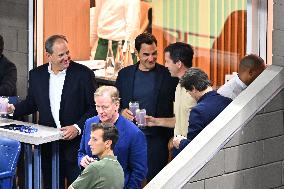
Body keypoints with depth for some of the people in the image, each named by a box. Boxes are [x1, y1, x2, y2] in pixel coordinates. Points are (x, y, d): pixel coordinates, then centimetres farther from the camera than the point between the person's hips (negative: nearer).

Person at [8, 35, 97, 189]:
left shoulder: (83, 73, -5)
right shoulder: (36, 75, 6)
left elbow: (94, 107, -4)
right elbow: (31, 103, 17)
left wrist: (78, 128, -15)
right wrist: (13, 109, -1)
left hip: (75, 142, -3)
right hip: (48, 144, 3)